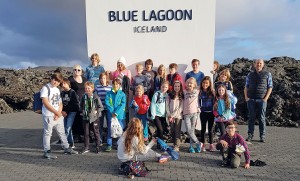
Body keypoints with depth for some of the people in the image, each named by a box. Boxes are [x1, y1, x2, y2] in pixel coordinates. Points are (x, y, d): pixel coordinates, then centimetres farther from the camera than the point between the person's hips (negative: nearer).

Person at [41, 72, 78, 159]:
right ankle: (47, 152, 9)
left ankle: (67, 148, 24)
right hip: (49, 115, -7)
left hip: (58, 116, 7)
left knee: (62, 132, 14)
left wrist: (58, 113, -3)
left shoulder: (57, 90, 15)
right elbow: (45, 103, -15)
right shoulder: (45, 88, -6)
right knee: (47, 133, -1)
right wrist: (56, 112, -14)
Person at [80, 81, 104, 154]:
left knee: (96, 132, 6)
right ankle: (86, 148, 21)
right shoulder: (84, 97, 3)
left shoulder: (95, 97, -9)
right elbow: (81, 106, 17)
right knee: (86, 133, 10)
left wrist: (96, 111, -14)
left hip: (94, 118, -4)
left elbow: (101, 107, -5)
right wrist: (82, 111, 3)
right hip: (85, 117, 4)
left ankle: (98, 147, 19)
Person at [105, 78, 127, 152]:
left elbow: (123, 104, -7)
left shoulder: (122, 94, 1)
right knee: (110, 130, 5)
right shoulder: (109, 93, 4)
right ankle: (109, 145, 14)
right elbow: (107, 103, -4)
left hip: (120, 115, -1)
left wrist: (116, 113, -16)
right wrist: (112, 112, -15)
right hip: (111, 114, 1)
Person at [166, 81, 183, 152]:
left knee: (177, 131, -8)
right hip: (171, 116, 2)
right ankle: (174, 144, 15)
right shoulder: (170, 96, 6)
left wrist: (173, 115, -10)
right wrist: (169, 115, -8)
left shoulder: (182, 97, 0)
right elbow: (167, 106, 2)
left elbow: (181, 108, -6)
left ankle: (177, 146, -7)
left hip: (178, 116, -2)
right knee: (172, 131, 4)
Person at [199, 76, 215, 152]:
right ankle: (203, 145, 19)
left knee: (210, 129, 9)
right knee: (203, 128, 9)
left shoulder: (212, 92, -1)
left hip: (211, 112, 0)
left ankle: (211, 144, 21)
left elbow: (215, 102, 2)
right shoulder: (200, 92, -2)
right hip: (203, 113, 0)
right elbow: (198, 102, 2)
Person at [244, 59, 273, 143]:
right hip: (251, 99, 2)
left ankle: (262, 136, 9)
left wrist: (266, 98, -6)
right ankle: (250, 135, 10)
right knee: (251, 117, 3)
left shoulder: (267, 74, 7)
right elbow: (246, 87, 15)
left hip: (261, 99, -2)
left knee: (261, 118, 1)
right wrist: (246, 96, 3)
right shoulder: (250, 74, 14)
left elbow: (270, 87, 4)